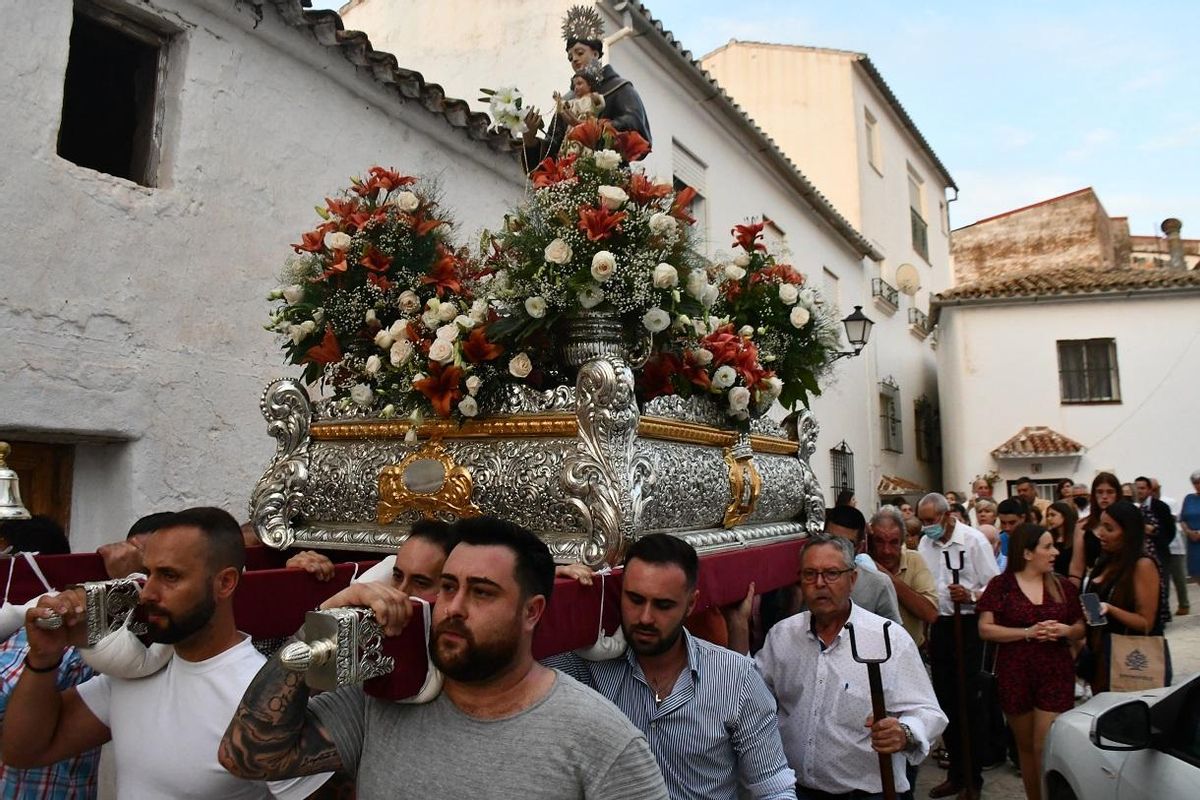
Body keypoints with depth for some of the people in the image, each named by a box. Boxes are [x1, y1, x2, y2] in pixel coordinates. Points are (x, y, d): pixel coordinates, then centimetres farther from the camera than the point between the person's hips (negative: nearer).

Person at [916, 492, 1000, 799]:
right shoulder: (925, 543, 6)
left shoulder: (973, 540, -10)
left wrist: (970, 595, -28)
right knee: (946, 699, 13)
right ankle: (956, 773, 27)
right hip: (939, 625, 6)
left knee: (968, 700, 1)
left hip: (968, 625, -6)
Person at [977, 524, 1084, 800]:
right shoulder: (1001, 585, -3)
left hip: (1056, 673, 1)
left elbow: (1081, 628, 13)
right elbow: (985, 629, -7)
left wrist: (1065, 630, -9)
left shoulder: (1062, 586, 6)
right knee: (1026, 747, 13)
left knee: (1045, 748, -6)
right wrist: (1028, 632, -16)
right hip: (1014, 674, -1)